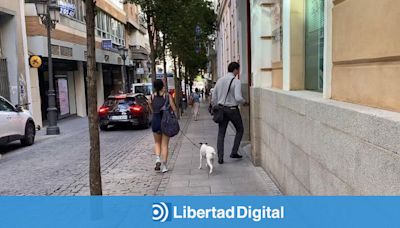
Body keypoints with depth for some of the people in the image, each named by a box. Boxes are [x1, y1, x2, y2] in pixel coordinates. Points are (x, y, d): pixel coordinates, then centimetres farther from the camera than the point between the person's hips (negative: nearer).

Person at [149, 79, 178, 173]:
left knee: (157, 142, 21)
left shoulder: (152, 97, -1)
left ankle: (158, 158, -2)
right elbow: (174, 109, -9)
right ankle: (164, 165, 7)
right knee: (165, 144, 8)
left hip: (155, 121, 1)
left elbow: (152, 110, 4)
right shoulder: (168, 95, -7)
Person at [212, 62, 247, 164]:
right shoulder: (236, 81, -12)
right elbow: (238, 98, -23)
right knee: (240, 130, 17)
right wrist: (244, 102, -2)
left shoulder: (220, 80, 7)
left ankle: (220, 157, 4)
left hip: (222, 109, 5)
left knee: (221, 134, 7)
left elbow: (214, 97, 10)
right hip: (232, 109, -5)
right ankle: (234, 152, 14)